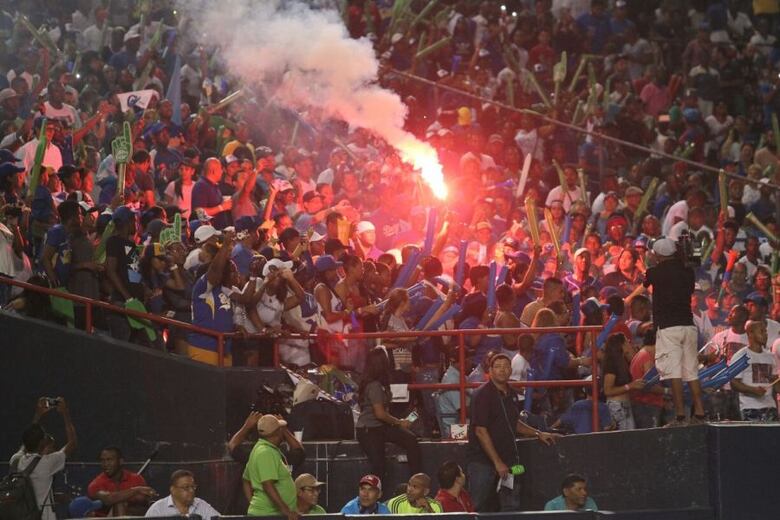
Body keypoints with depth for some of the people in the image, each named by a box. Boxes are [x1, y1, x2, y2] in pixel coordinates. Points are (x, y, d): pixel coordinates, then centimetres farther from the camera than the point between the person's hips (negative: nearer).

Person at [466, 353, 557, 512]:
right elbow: (481, 431, -17)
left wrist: (538, 434, 19)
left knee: (512, 507, 2)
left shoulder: (512, 394, 11)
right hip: (482, 460, -6)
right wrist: (497, 462, -19)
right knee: (479, 509, -3)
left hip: (507, 459, 6)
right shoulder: (482, 395, -12)